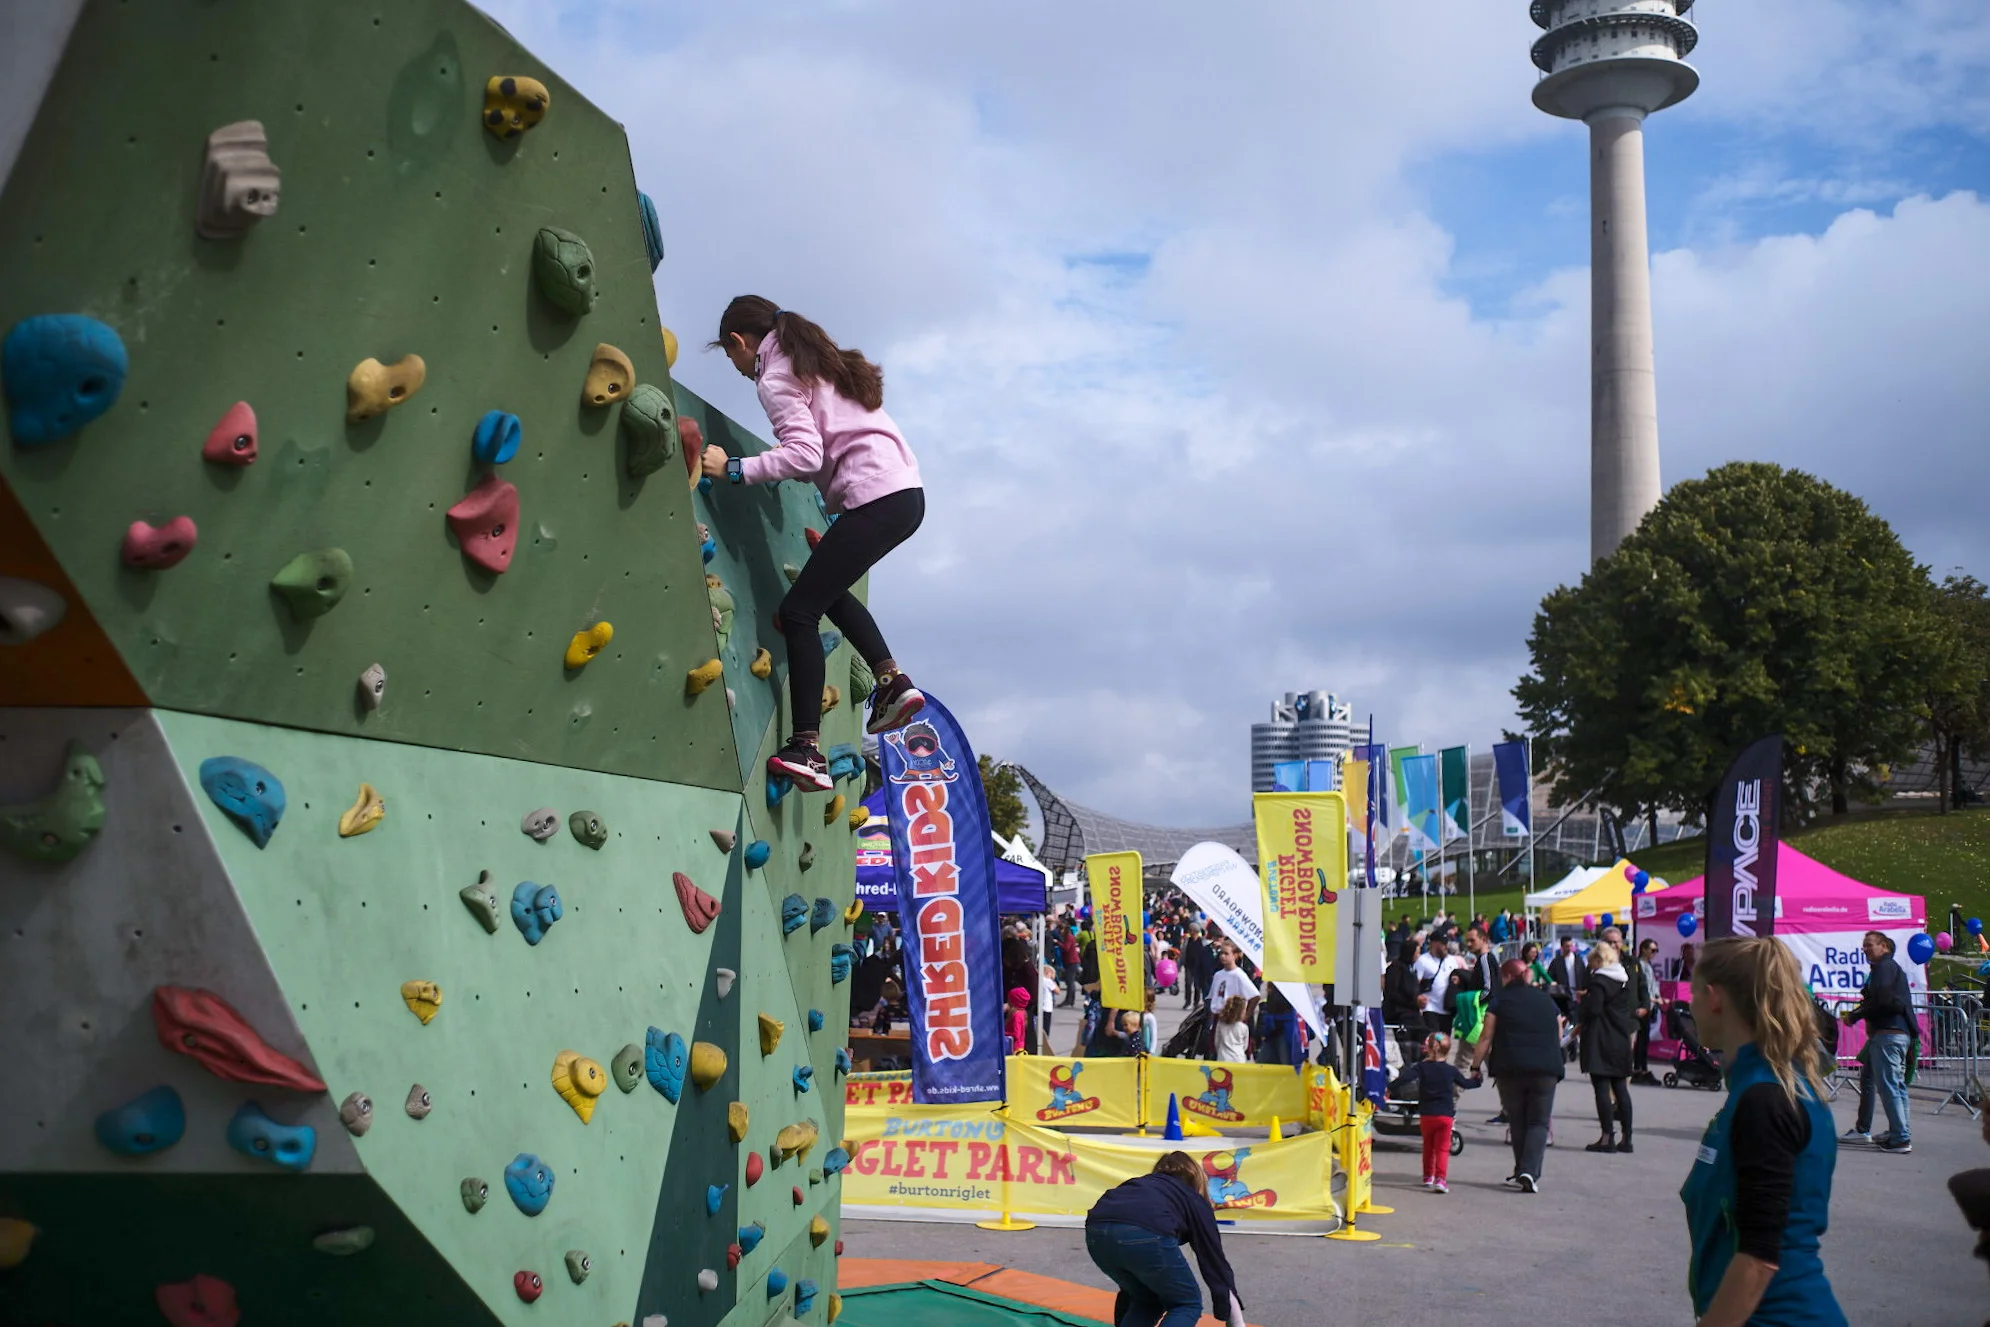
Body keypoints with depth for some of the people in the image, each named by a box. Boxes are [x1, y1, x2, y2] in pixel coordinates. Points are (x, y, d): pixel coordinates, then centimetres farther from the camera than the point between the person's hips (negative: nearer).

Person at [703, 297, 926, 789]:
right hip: (904, 491, 10)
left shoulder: (775, 378, -4)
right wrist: (781, 456, 21)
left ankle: (808, 752, -12)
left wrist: (732, 469, -14)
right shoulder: (817, 359, 23)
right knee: (827, 590, 27)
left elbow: (806, 454, -18)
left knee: (798, 610, -7)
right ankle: (892, 681, 16)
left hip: (876, 499, -10)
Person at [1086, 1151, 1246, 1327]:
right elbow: (1215, 1262, 30)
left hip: (1097, 1231, 5)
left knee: (1146, 1300, 31)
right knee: (1188, 1304, 20)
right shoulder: (1195, 1201, 32)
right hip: (1145, 1235, -5)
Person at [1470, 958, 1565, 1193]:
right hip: (1546, 1069, 2)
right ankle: (1529, 1172, -14)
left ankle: (1522, 1172, 15)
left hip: (1510, 1069, -1)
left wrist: (1476, 1066, 4)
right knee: (1539, 1122, 2)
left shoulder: (1501, 1000, 3)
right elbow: (1559, 1035, 19)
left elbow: (1486, 1037, -1)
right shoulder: (1546, 1000, 14)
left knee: (1518, 1121, 12)